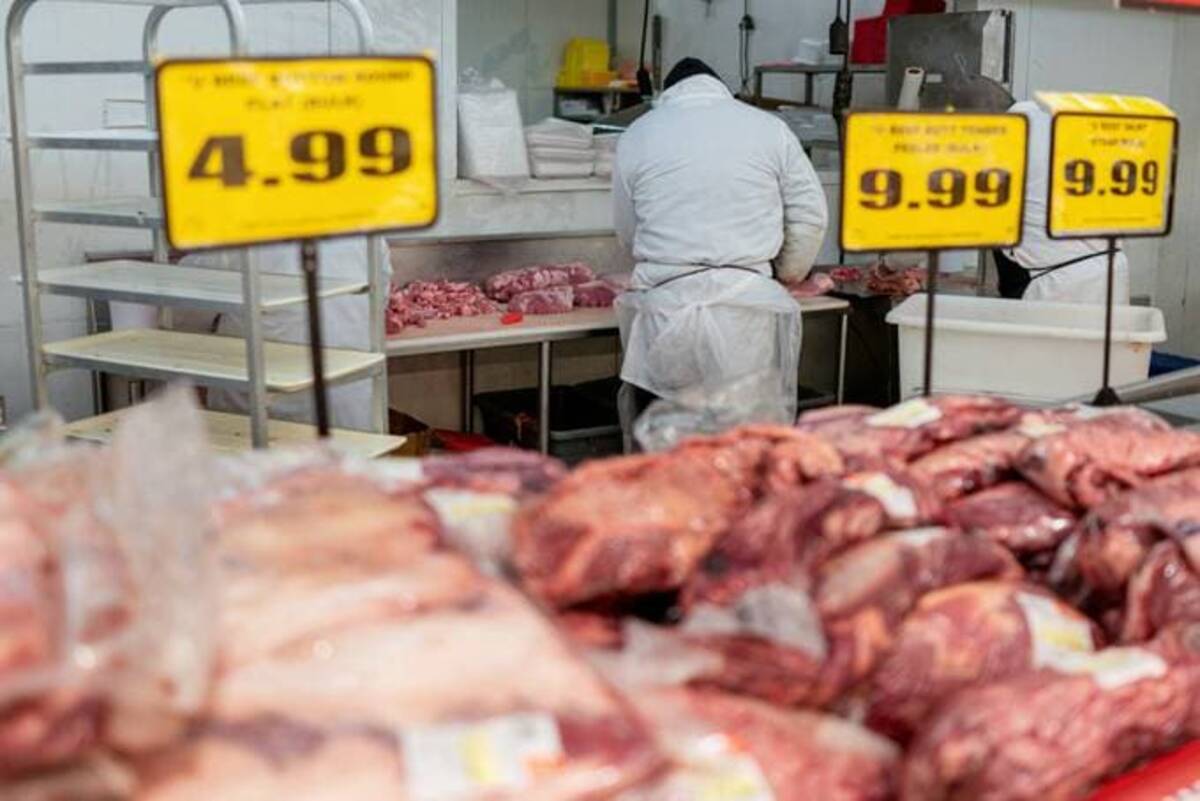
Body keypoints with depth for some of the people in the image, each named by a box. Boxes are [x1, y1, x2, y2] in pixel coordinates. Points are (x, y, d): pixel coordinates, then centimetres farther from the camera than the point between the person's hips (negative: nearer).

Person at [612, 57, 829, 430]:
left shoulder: (637, 135, 9)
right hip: (746, 310, 0)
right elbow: (810, 215, 8)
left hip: (665, 310, 0)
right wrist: (787, 275, 24)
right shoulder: (768, 127, 8)